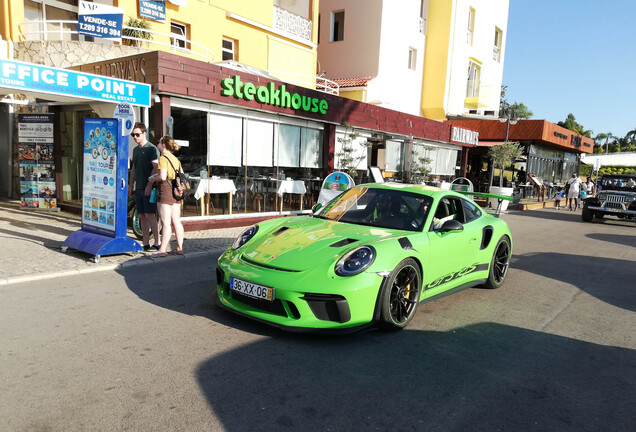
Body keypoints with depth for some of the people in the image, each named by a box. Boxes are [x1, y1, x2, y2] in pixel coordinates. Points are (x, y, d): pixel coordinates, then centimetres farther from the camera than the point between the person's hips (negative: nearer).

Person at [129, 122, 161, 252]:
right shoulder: (135, 150, 18)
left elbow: (156, 168, -14)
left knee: (150, 215, -9)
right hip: (138, 188, 8)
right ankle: (146, 244, 13)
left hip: (148, 188, -8)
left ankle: (157, 243, -2)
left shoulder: (151, 149, -7)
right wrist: (130, 185, 18)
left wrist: (149, 185, -18)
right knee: (142, 216, 8)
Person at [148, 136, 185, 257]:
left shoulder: (163, 158, -10)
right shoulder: (175, 159, 15)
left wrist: (153, 179, -3)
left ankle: (162, 250, 0)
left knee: (166, 223, -5)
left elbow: (162, 176, -20)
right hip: (176, 192, 8)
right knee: (176, 221, 11)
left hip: (166, 192, -8)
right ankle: (180, 248, 16)